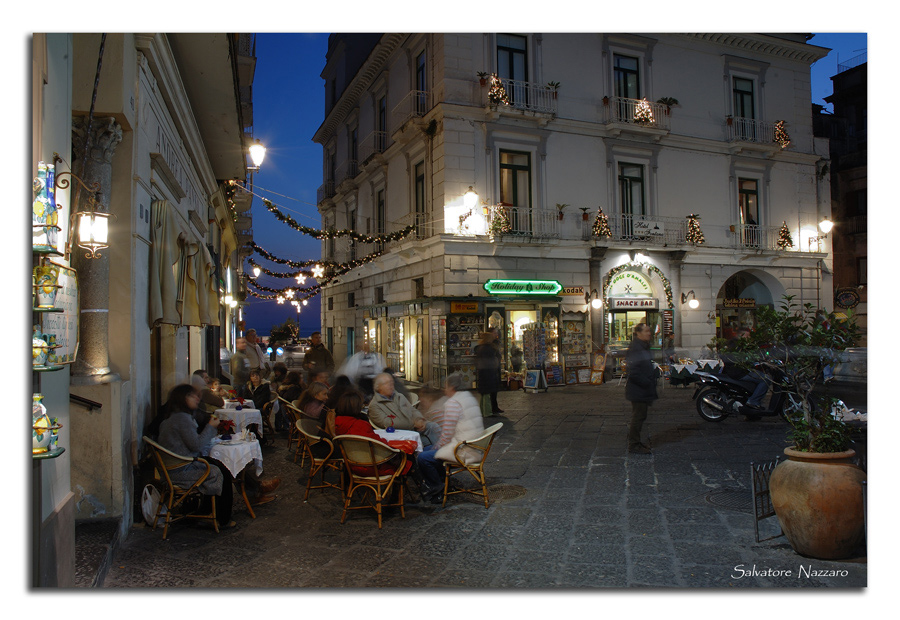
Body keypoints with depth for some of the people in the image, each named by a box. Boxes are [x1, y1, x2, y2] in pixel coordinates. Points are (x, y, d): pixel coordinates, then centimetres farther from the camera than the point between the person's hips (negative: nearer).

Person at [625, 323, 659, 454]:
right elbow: (633, 372, -25)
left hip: (643, 390, 10)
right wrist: (647, 383, -21)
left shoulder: (643, 347, 14)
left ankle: (635, 442, 27)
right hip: (638, 391, -10)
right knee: (638, 417, -3)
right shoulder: (635, 348, -20)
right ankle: (634, 445, 7)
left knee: (639, 416, 17)